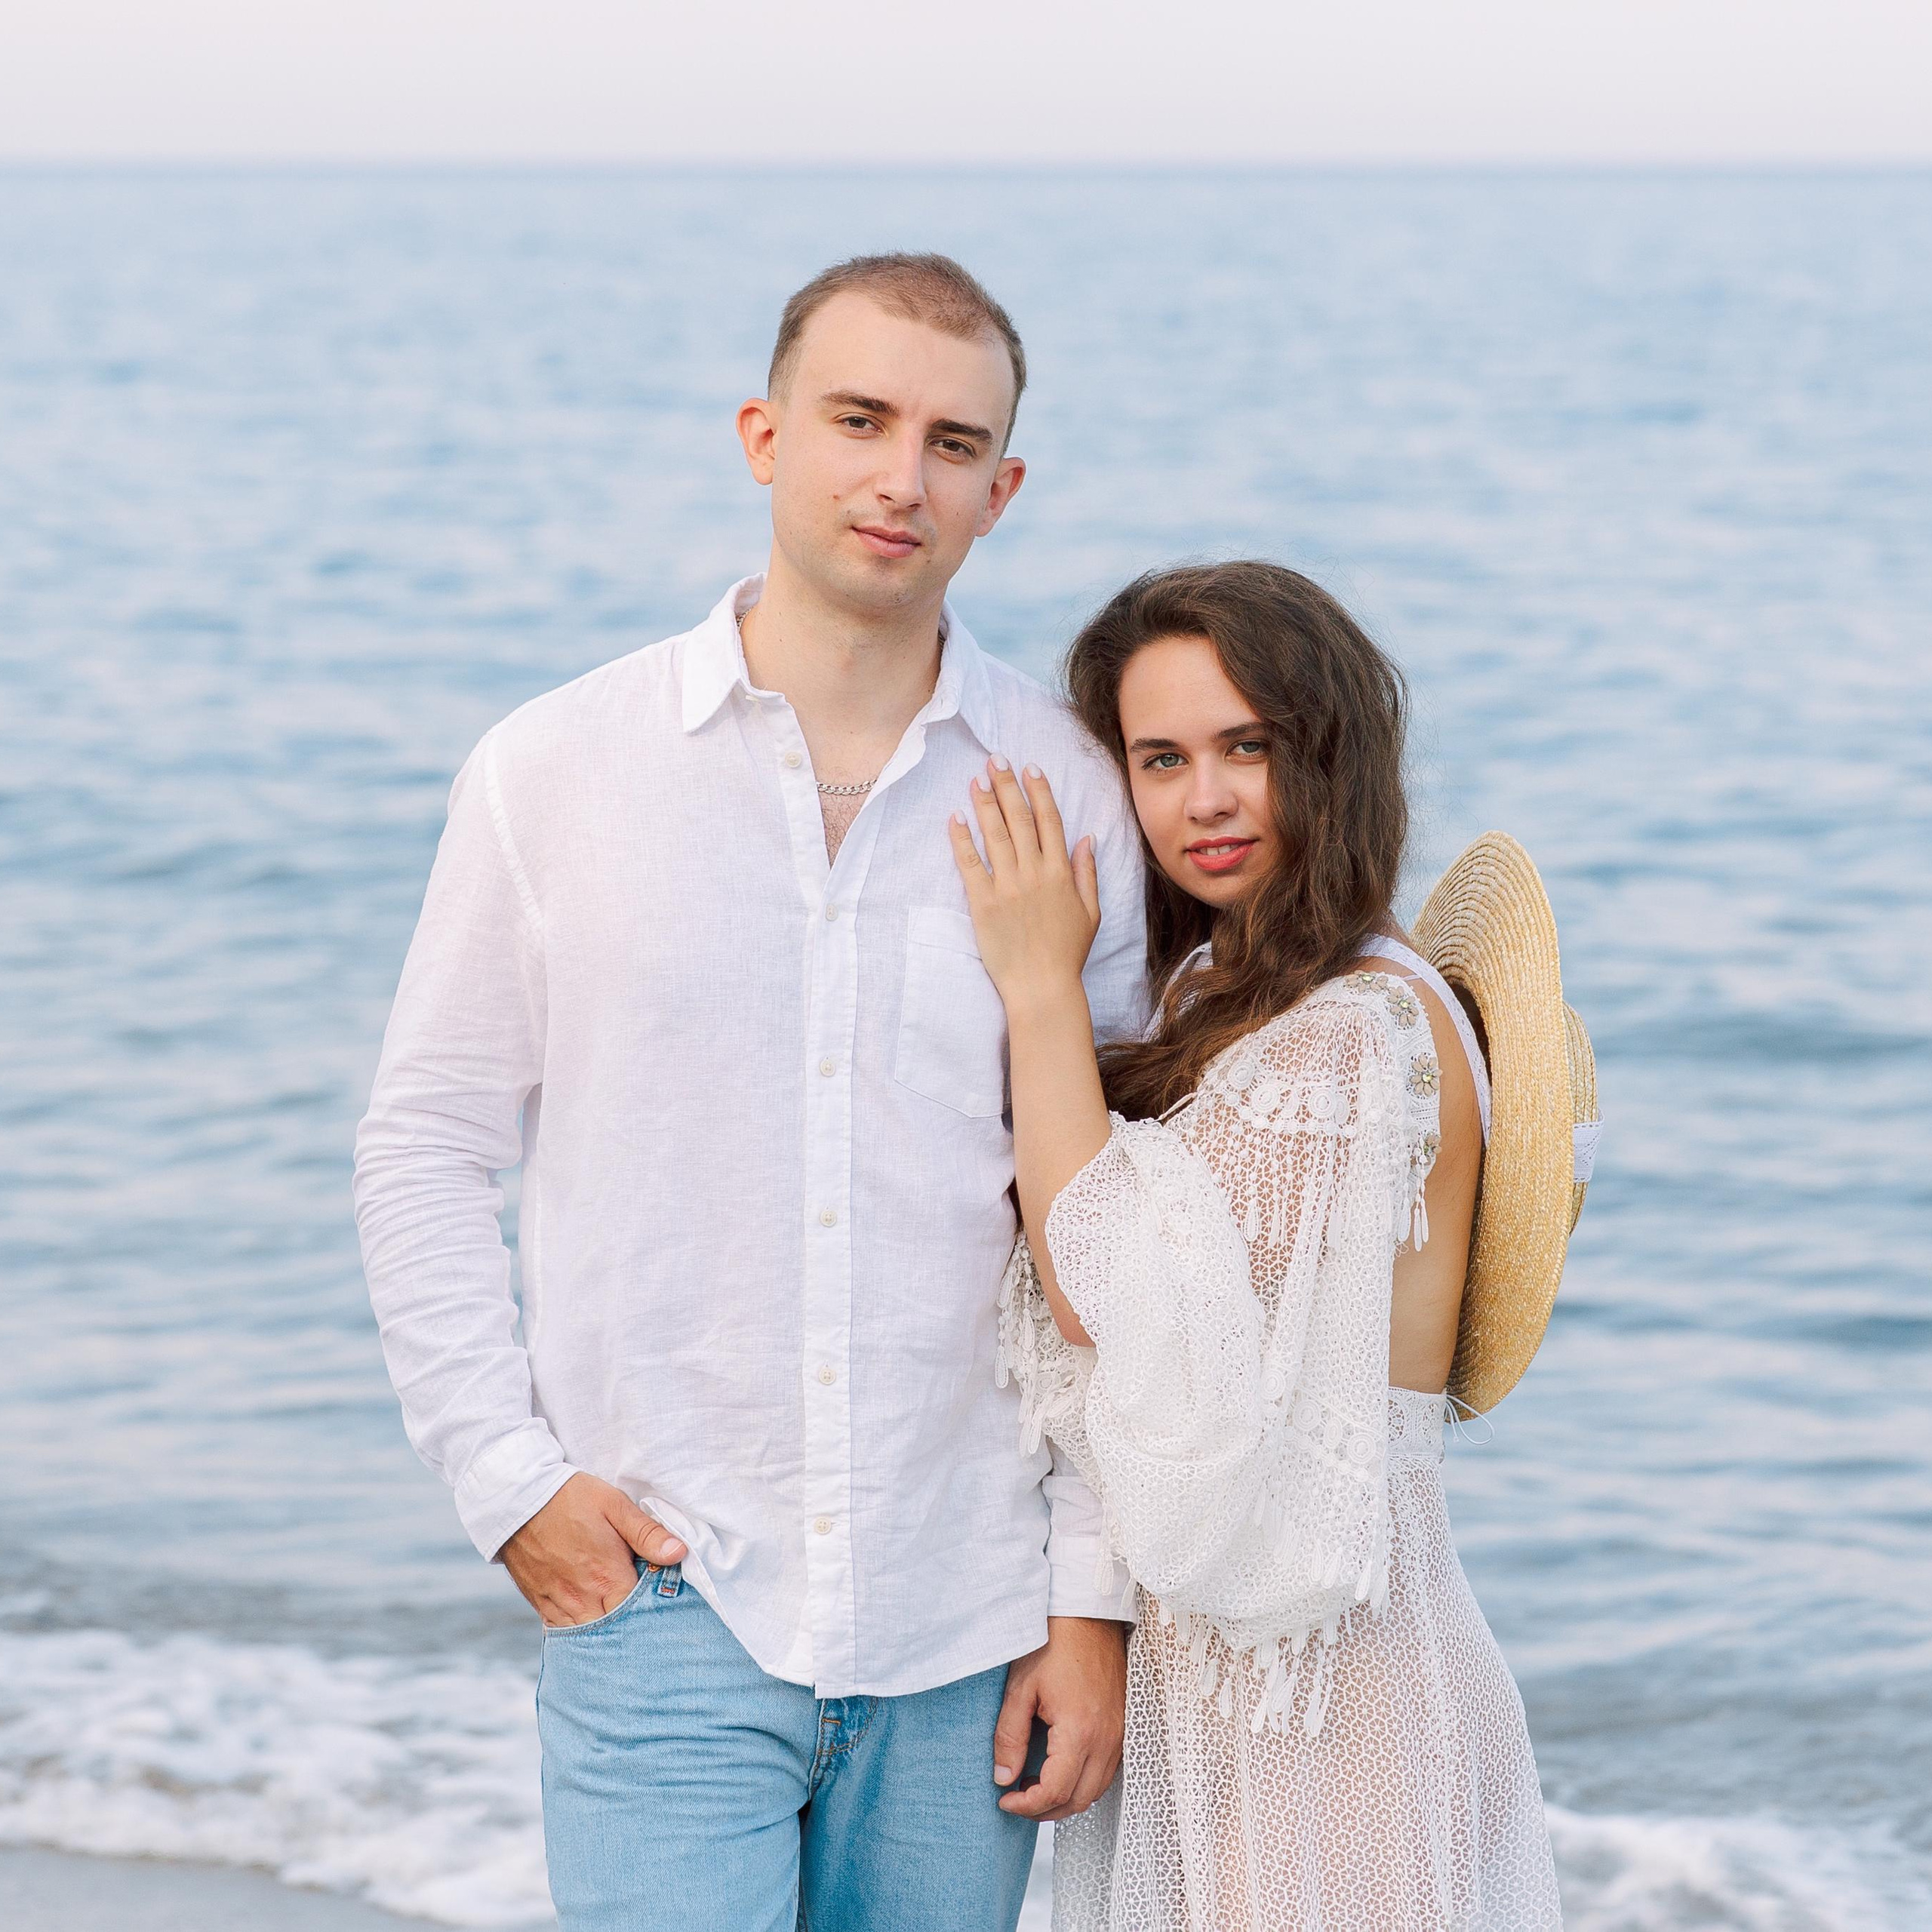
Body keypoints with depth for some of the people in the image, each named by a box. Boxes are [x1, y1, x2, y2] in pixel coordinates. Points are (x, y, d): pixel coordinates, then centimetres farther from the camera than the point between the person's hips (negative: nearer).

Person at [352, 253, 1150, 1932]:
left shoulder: (1071, 798, 1)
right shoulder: (553, 774, 0)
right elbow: (425, 1157, 6)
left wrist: (1097, 1602, 0)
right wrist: (509, 1474, -5)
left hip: (964, 1631, 1)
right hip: (662, 1601, -1)